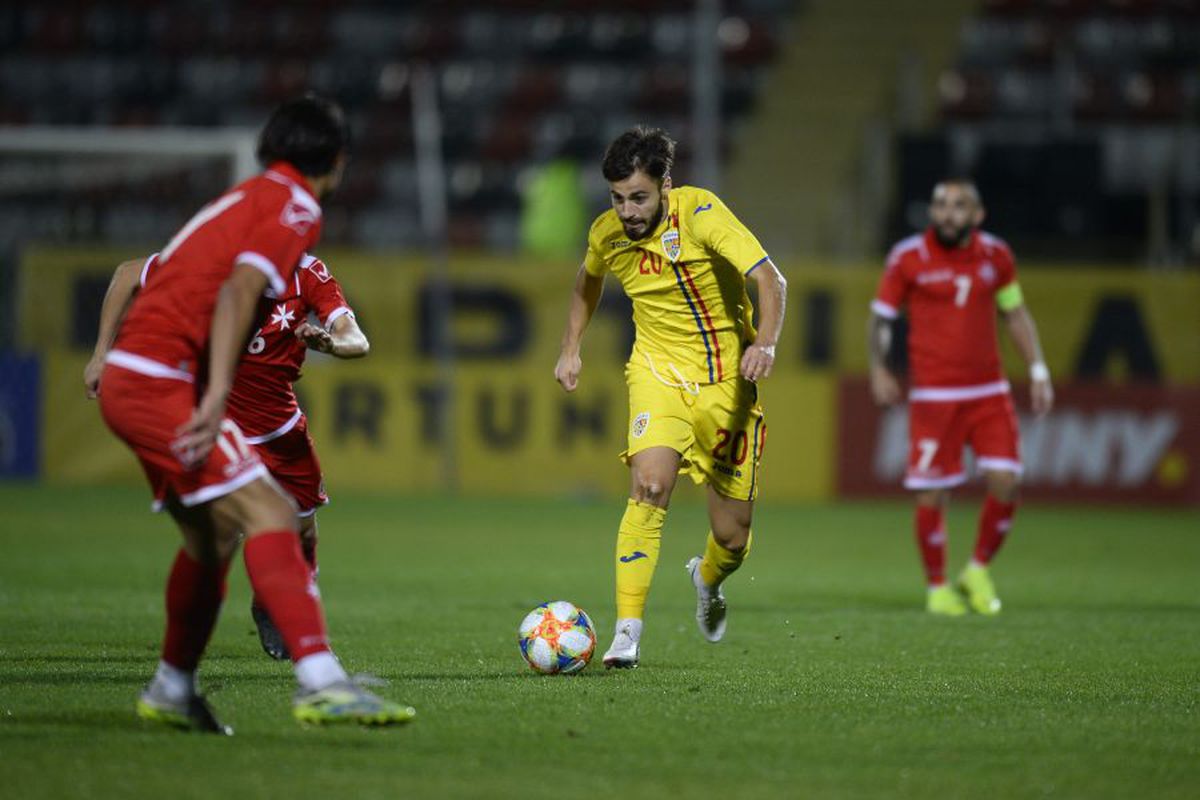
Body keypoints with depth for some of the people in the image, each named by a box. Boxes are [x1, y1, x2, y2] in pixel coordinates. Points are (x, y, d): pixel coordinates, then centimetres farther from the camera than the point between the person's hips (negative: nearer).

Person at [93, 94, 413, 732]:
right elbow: (238, 291, -20)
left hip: (126, 381, 10)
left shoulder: (248, 197, 23)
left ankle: (171, 691, 30)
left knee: (214, 532, 19)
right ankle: (320, 683, -31)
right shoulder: (296, 207, -4)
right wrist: (216, 395, -28)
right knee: (267, 513, -18)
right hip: (159, 383, -10)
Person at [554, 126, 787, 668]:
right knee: (650, 486, -28)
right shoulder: (607, 233, -6)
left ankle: (708, 579, 42)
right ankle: (627, 632, -25)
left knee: (733, 538, 3)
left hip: (728, 379, -1)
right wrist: (571, 349, 13)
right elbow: (588, 280, 19)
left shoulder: (700, 212, -20)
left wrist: (766, 343, -44)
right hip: (659, 373, 1)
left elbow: (770, 280, -28)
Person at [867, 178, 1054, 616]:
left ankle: (979, 571, 17)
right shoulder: (908, 258, -6)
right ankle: (937, 587, 15)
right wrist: (879, 368, -13)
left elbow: (1015, 313, 16)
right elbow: (881, 317, 2)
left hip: (989, 391, 3)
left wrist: (1038, 370, 10)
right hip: (933, 395, -3)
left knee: (1005, 482, -6)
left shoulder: (995, 255, 5)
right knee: (933, 494, -4)